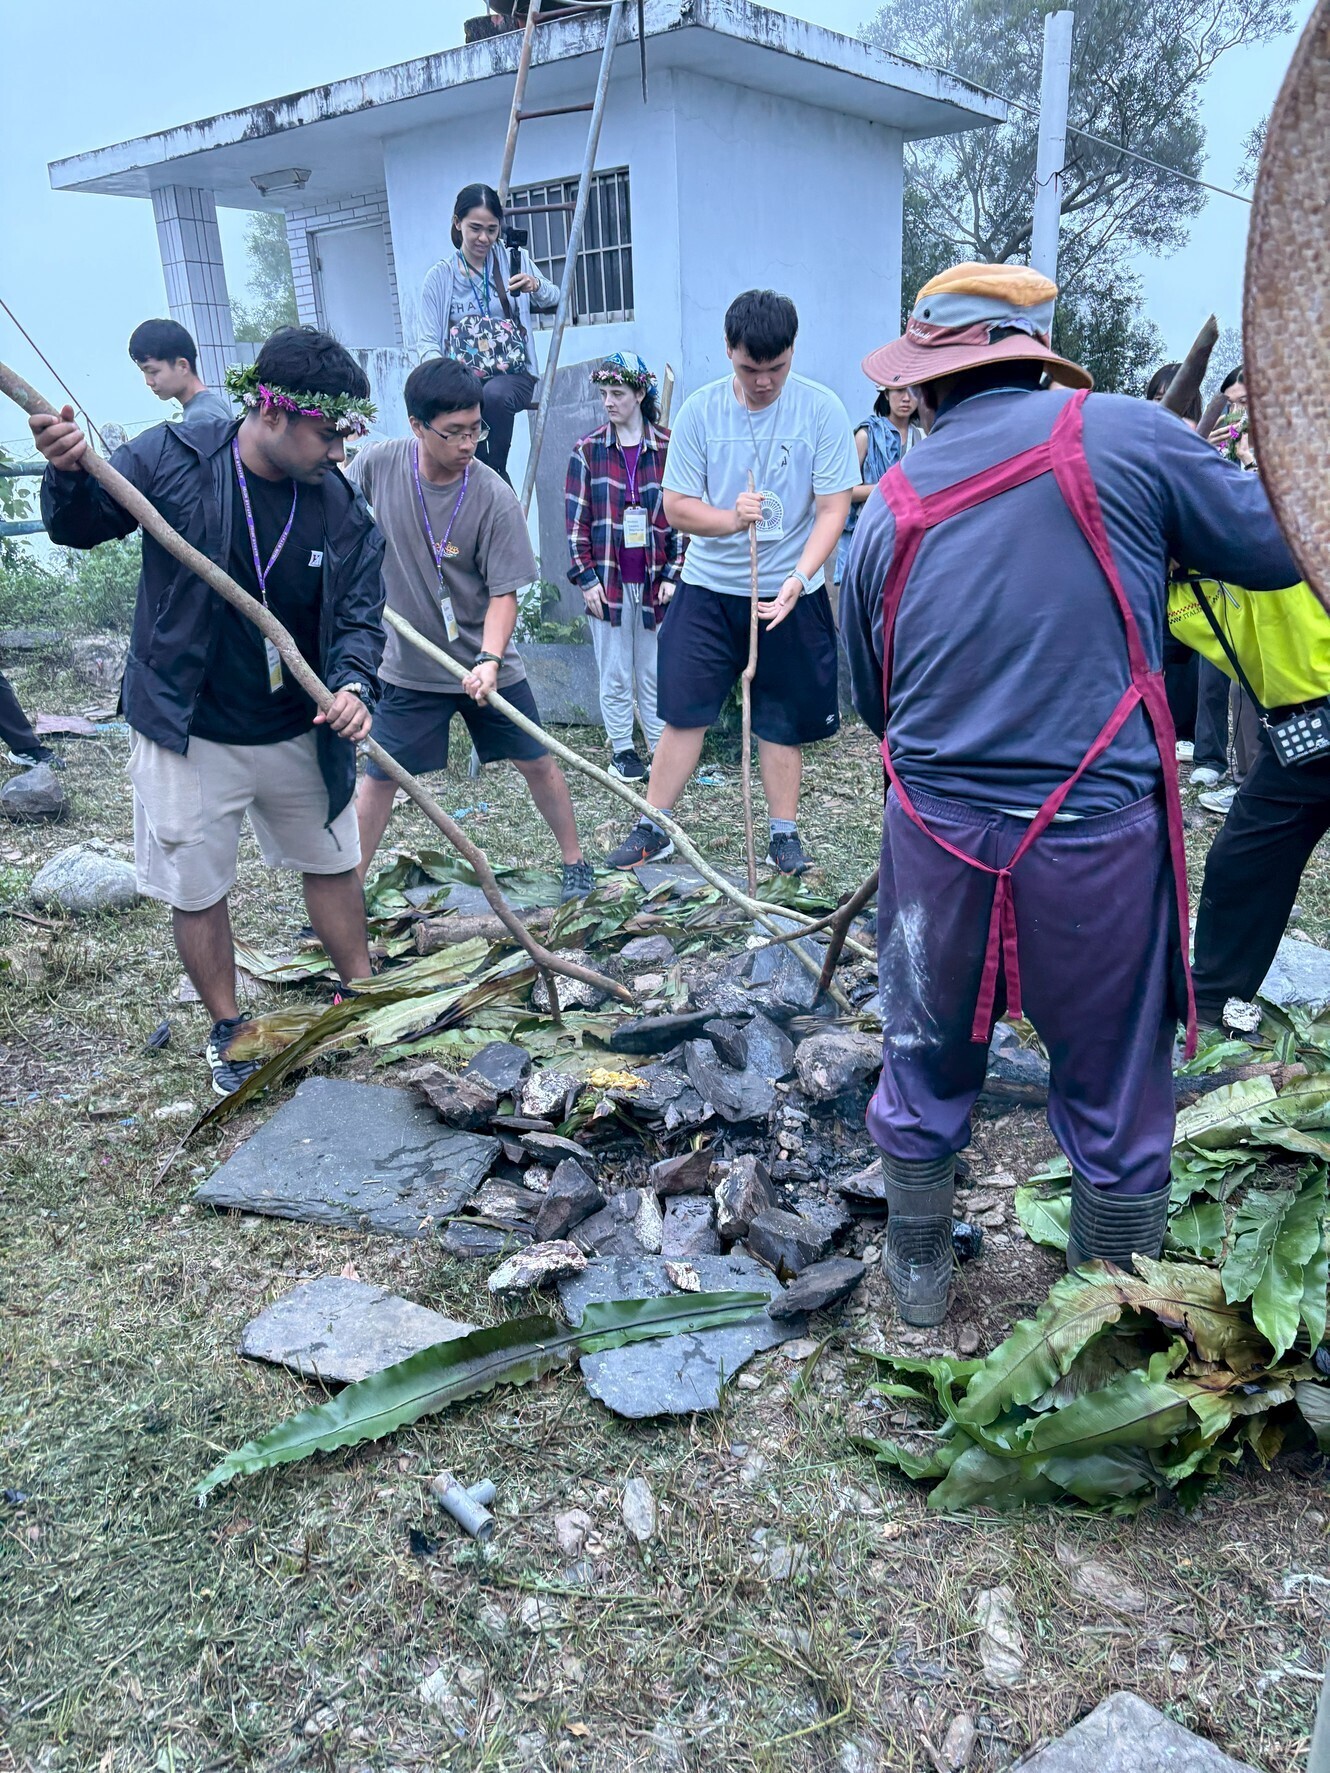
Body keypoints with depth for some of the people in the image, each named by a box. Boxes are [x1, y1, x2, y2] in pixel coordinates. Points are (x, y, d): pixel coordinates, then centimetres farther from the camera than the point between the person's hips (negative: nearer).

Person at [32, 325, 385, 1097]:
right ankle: (229, 1031, 31)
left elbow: (359, 617, -4)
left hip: (299, 735, 3)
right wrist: (69, 475, -22)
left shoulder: (344, 511, -8)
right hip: (189, 734, -2)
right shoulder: (172, 459, -13)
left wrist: (354, 685, -24)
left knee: (333, 863, 18)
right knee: (198, 891, 10)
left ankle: (360, 991, 41)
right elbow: (81, 527, 0)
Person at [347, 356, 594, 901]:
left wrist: (489, 660, -29)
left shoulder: (494, 498, -17)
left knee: (536, 763, 7)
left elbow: (504, 592, -15)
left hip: (486, 665, -1)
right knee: (378, 776, 6)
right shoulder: (377, 463, -11)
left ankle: (575, 861, 27)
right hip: (409, 667, 1)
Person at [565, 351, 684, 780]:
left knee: (655, 674, 7)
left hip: (656, 580, 0)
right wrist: (586, 578, -4)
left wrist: (674, 575, -2)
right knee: (615, 676, 6)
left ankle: (661, 749, 17)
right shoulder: (587, 451, 3)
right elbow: (576, 519, 3)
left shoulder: (668, 448, 3)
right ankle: (621, 749, 18)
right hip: (607, 581, 0)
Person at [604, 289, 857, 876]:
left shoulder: (821, 410, -8)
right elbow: (676, 506, -1)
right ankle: (653, 827, 14)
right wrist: (731, 518, -22)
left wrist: (799, 578, -25)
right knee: (683, 711, 2)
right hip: (709, 588, 1)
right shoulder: (700, 409, -4)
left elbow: (832, 510, -9)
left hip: (789, 593, -1)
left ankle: (784, 834, 21)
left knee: (782, 721, 8)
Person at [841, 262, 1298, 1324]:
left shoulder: (888, 510, 5)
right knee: (1114, 1097, 14)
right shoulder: (1123, 435, -5)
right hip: (1099, 837, -3)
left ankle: (918, 1276, 40)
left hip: (938, 837, 3)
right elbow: (1274, 549, 4)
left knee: (926, 1069, 21)